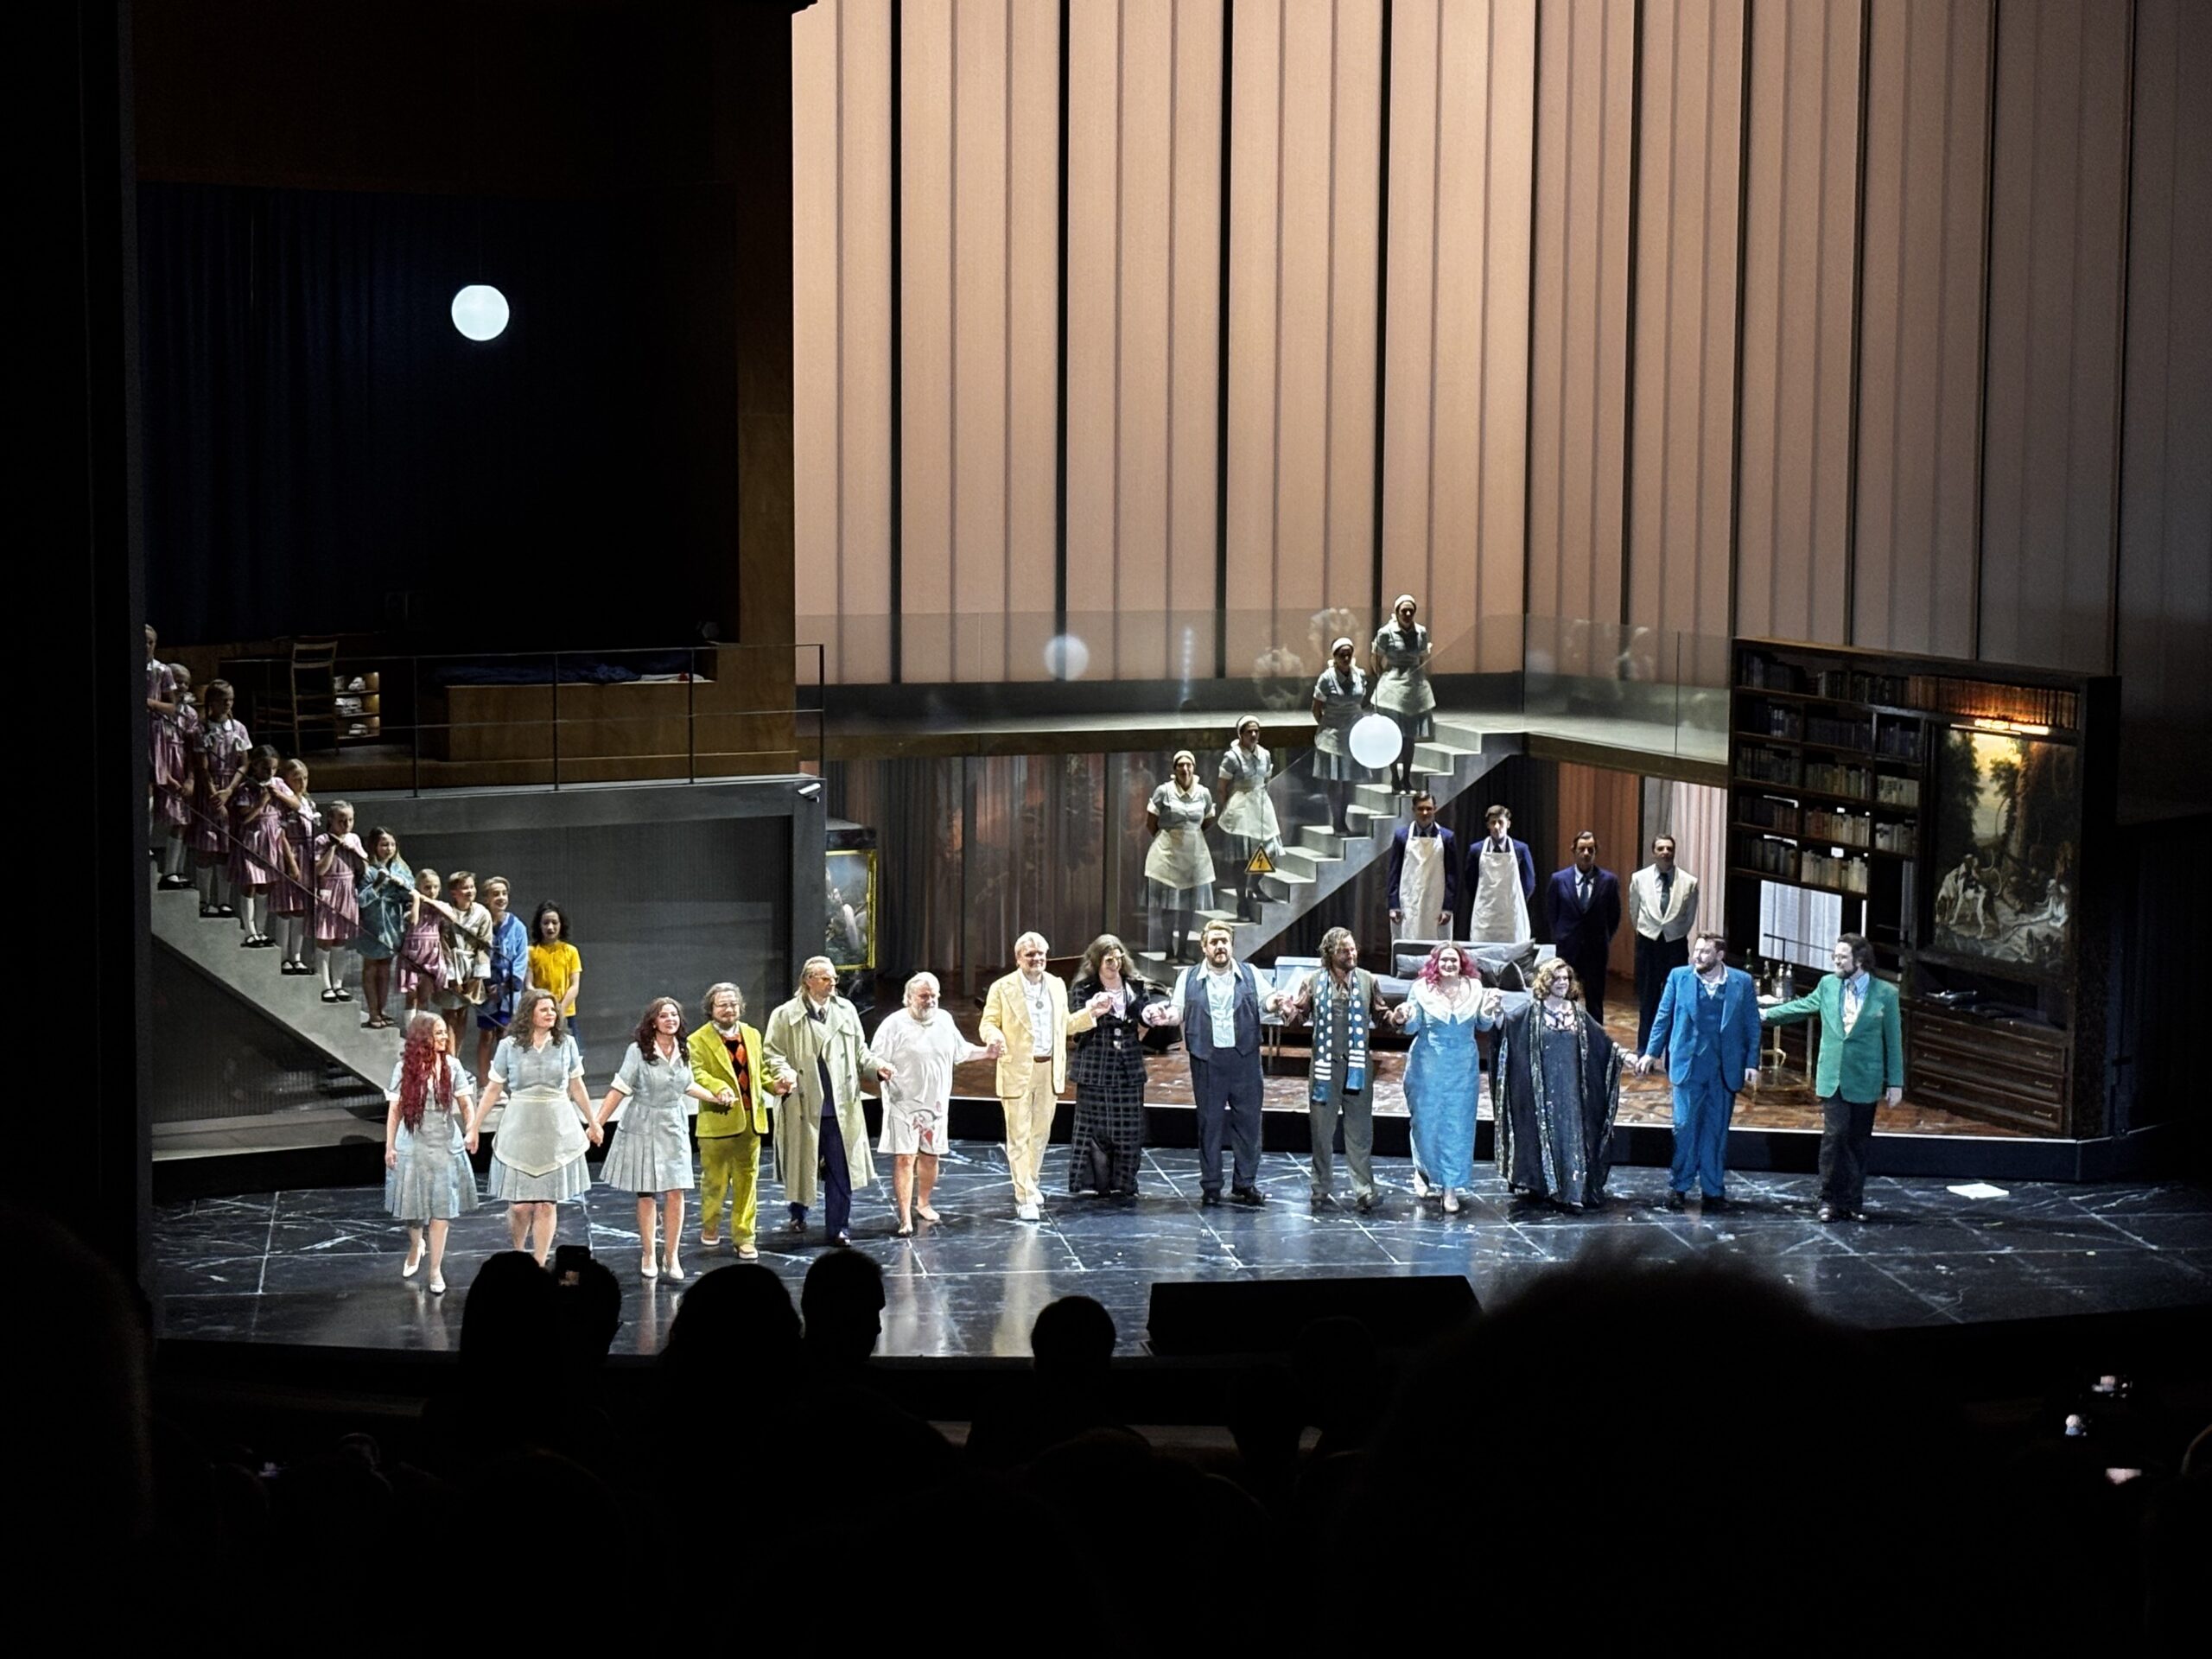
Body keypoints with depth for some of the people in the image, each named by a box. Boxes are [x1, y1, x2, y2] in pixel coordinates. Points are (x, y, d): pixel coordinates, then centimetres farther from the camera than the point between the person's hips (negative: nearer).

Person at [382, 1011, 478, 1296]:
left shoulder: (451, 1066, -3)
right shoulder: (405, 1068, -5)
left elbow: (464, 1103, 0)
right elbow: (394, 1109, -1)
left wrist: (471, 1130, -17)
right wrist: (389, 1146, -3)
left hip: (445, 1144, 0)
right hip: (413, 1144, 0)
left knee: (442, 1208, -1)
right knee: (413, 1206, 10)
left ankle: (436, 1269, 9)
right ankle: (415, 1247, 41)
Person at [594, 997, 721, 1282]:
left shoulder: (683, 1051, 4)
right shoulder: (639, 1050, -11)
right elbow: (620, 1088, -10)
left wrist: (717, 1097, 14)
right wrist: (598, 1121, -13)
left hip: (674, 1128, 4)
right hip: (643, 1128, -4)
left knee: (676, 1193, -3)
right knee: (646, 1194, 3)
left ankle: (672, 1256, 8)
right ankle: (648, 1256, 16)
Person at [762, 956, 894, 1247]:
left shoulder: (846, 1011, 9)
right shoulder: (786, 1016, -2)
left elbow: (859, 1049, 18)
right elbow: (772, 1053, -2)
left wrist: (876, 1066, 0)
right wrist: (785, 1074, -21)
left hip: (841, 1106, 2)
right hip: (804, 1105, -2)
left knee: (841, 1169, 1)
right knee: (802, 1164, 11)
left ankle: (839, 1227, 9)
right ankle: (798, 1215, 35)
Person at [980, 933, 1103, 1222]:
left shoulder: (1057, 986, 10)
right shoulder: (1002, 989, -4)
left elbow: (1065, 1025, 19)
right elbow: (987, 1024, -3)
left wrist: (1090, 1013, 4)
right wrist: (995, 1037, -25)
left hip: (1050, 1071, 5)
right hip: (1017, 1071, -5)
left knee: (1040, 1133, 14)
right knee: (1019, 1136, -4)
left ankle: (1029, 1185, 31)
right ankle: (1024, 1198, -2)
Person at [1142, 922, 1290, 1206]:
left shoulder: (1249, 975, 8)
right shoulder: (1189, 979, 7)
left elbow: (1263, 1002, 7)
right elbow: (1178, 1012, 9)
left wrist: (1272, 1004, -16)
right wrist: (1163, 1015, -12)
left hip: (1245, 1058, 1)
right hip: (1207, 1060, -1)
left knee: (1248, 1120, 2)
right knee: (1209, 1123, 3)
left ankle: (1245, 1184, 12)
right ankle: (1210, 1186, 11)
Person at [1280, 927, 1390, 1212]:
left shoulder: (1367, 980, 5)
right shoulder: (1314, 981, 2)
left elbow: (1379, 1015, 11)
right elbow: (1300, 1012, 7)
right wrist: (1288, 1009, -15)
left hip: (1358, 1066, 0)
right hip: (1324, 1064, 0)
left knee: (1360, 1132, 1)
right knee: (1322, 1129, 7)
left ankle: (1364, 1190, 4)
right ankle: (1322, 1188, 18)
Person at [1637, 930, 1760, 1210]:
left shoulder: (1742, 982, 0)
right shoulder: (1679, 977, 1)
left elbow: (1752, 1026, 4)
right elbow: (1664, 1017, 7)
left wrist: (1752, 1064, -1)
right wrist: (1652, 1052, 3)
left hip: (1725, 1069, 0)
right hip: (1688, 1066, 0)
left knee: (1717, 1130, 7)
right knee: (1684, 1126, -3)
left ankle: (1714, 1189, 15)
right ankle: (1679, 1186, 8)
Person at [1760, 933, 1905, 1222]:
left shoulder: (1885, 994, -3)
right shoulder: (1828, 985, 5)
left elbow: (1893, 1040, 0)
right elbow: (1801, 1006, 22)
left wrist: (1895, 1083, -1)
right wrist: (1766, 1016, 22)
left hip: (1864, 1082, -1)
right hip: (1832, 1079, 1)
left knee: (1859, 1144, 5)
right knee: (1834, 1136, -9)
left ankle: (1854, 1203, 15)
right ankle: (1830, 1200, -1)